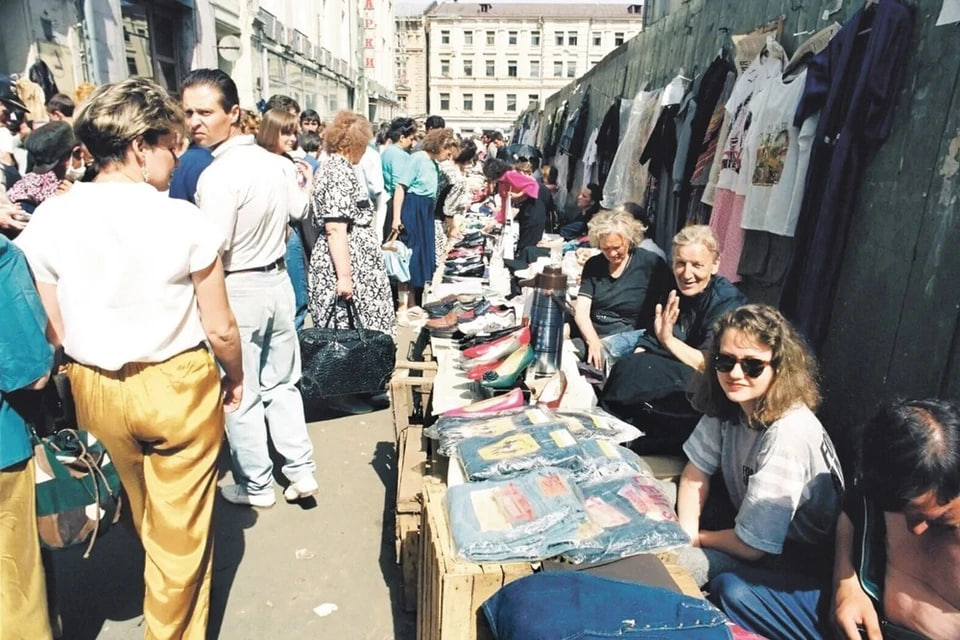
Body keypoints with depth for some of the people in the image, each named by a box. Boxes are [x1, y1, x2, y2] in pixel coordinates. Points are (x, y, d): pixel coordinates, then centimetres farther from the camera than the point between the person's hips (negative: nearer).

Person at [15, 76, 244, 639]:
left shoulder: (48, 220, -9)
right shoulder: (185, 220, -19)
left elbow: (50, 333, -4)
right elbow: (220, 328, -14)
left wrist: (90, 373, 15)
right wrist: (235, 377, 5)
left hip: (95, 388, 5)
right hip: (178, 384, -4)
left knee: (145, 515, 31)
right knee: (181, 525, 16)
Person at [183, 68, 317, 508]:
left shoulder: (218, 175, -21)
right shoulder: (275, 163, 2)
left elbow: (213, 249, -24)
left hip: (238, 291, -7)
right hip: (278, 281, 7)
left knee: (241, 395, 9)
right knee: (282, 383, 18)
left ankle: (256, 486, 23)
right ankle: (300, 471, 24)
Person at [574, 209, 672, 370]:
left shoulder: (651, 264, 0)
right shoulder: (593, 265, 10)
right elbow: (581, 310, 1)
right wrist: (593, 342, -17)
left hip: (630, 337, -3)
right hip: (592, 336, 4)